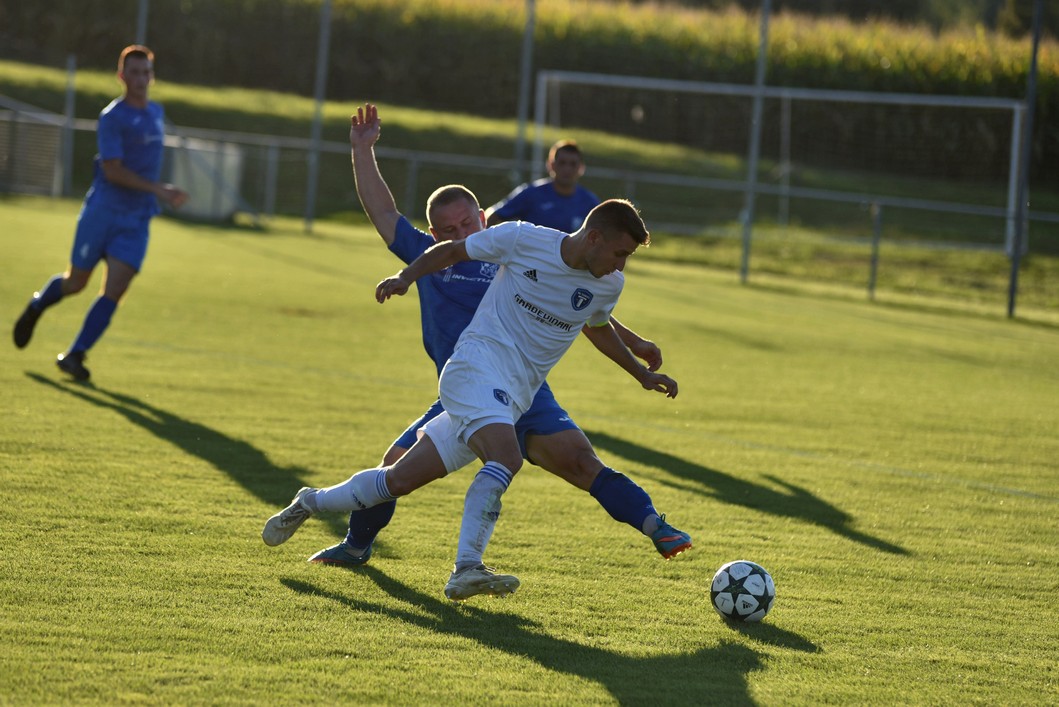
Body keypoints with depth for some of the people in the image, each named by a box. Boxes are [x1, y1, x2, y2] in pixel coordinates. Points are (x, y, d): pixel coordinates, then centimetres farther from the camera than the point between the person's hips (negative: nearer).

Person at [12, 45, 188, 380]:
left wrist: (162, 195, 21)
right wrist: (156, 188, -27)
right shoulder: (112, 117, -12)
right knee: (75, 283, 7)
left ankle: (74, 356, -4)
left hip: (136, 221, 5)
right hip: (102, 212, -5)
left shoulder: (157, 112, 11)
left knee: (114, 291, -9)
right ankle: (36, 307, 39)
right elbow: (112, 170, -21)